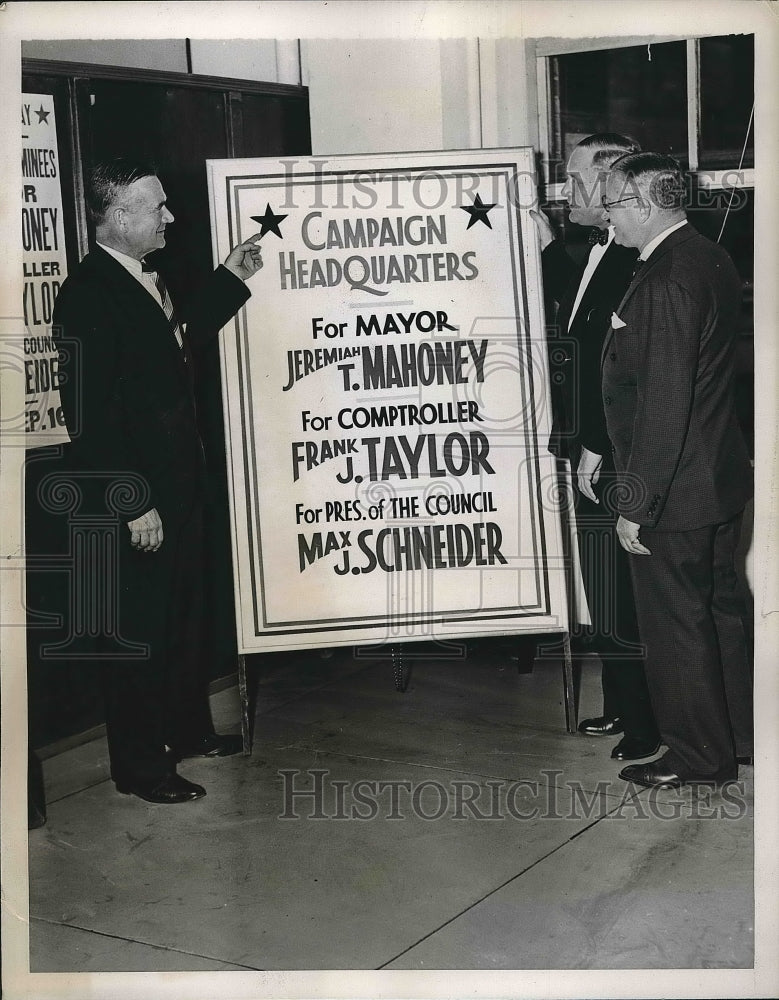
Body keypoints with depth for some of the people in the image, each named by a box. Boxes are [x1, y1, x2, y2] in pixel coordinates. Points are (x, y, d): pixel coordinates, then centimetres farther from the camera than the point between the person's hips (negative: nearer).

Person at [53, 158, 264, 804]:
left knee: (184, 614, 21)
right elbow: (90, 413, -23)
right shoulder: (88, 295, -20)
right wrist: (132, 503, -24)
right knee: (137, 629, 3)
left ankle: (188, 728, 38)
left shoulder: (146, 282, 10)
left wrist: (230, 279, 23)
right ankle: (139, 765, 17)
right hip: (134, 497, -9)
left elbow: (183, 339, 28)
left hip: (177, 483, 10)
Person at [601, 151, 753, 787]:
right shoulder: (711, 259, 7)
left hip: (674, 494, -10)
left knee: (677, 625, 5)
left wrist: (636, 506, -20)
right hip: (722, 477, 10)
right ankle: (740, 735, 36)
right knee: (721, 608, 21)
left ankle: (699, 756, 19)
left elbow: (663, 405, -26)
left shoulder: (664, 282, -23)